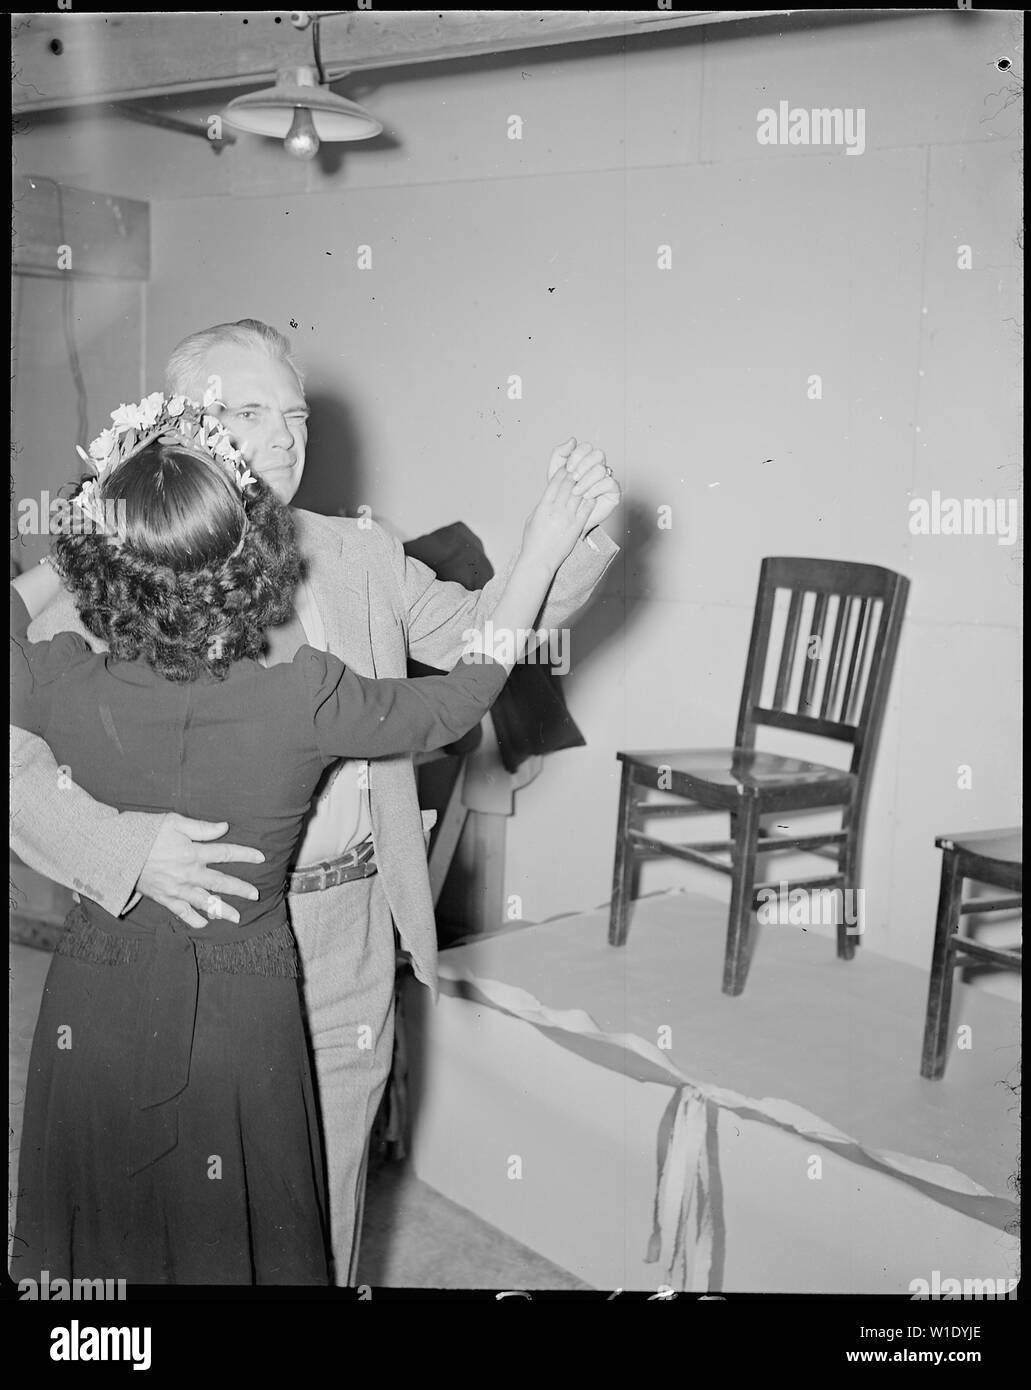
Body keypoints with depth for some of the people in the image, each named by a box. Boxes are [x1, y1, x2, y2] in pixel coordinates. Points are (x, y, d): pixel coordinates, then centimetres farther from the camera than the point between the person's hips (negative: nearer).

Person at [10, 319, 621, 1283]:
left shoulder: (361, 558, 7)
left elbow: (481, 631, 6)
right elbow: (21, 758, -13)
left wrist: (572, 532, -9)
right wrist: (126, 848, -28)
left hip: (348, 944, 3)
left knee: (326, 1197, 19)